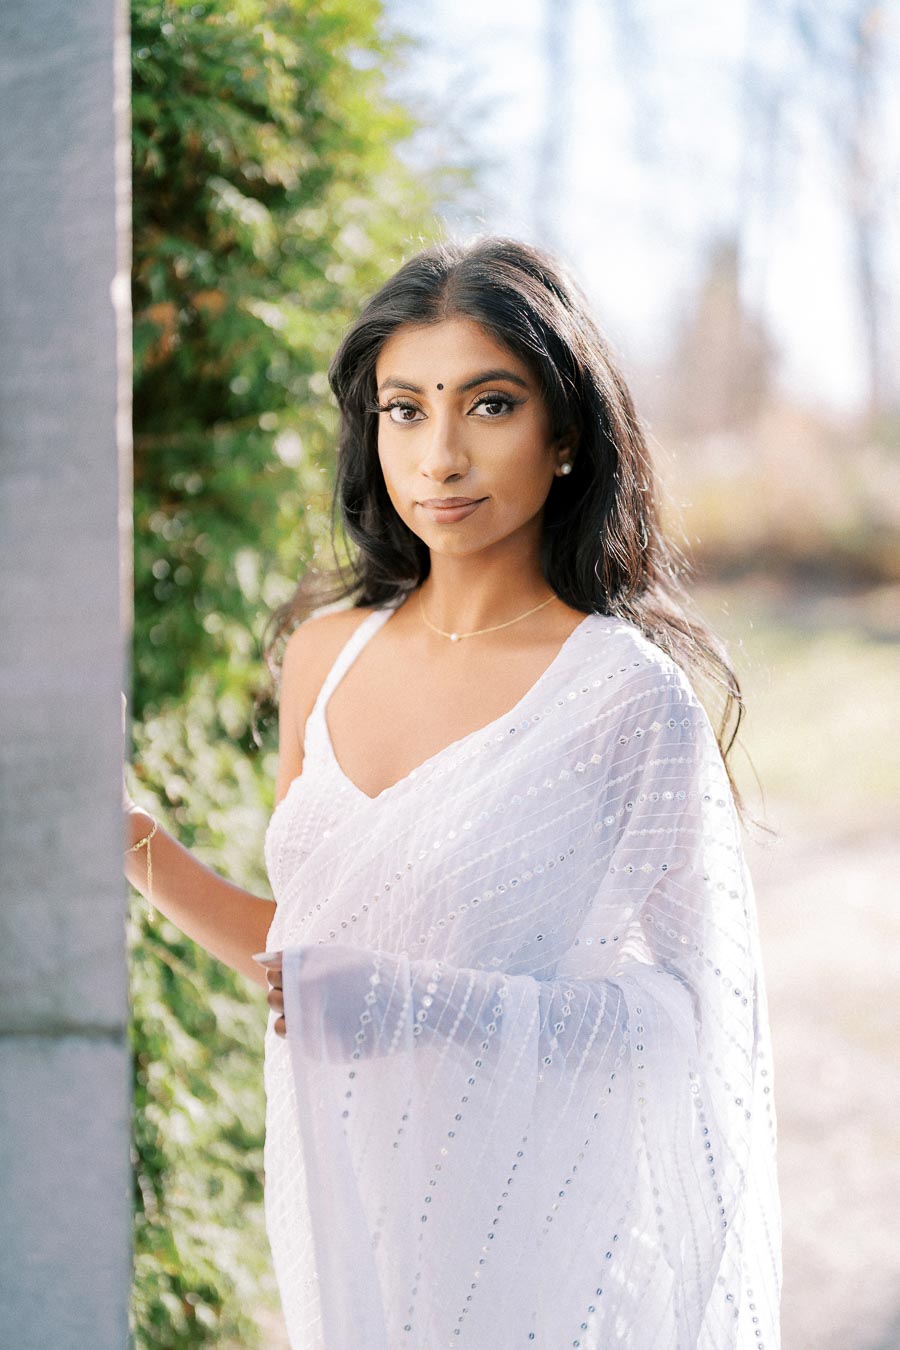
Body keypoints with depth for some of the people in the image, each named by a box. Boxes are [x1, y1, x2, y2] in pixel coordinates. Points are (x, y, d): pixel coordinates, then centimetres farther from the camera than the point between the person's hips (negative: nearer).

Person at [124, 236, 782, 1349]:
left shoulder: (627, 694, -14)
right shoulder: (326, 651, 3)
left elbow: (689, 1000, -14)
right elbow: (294, 944, 10)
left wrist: (415, 1003, -23)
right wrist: (130, 842, -4)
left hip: (527, 1216, -5)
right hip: (342, 1204, 5)